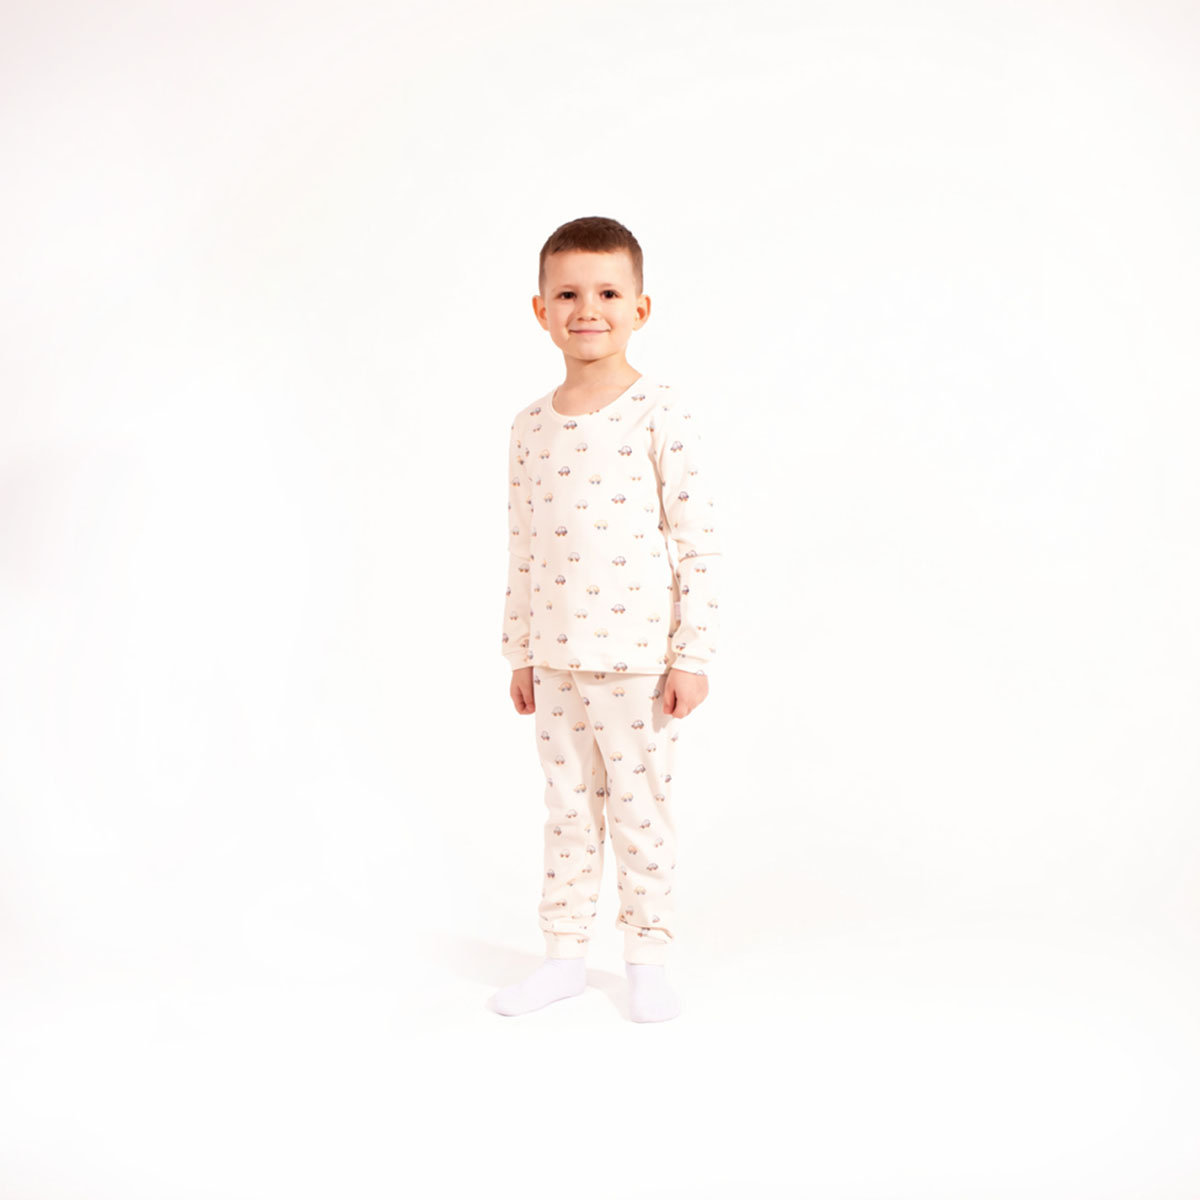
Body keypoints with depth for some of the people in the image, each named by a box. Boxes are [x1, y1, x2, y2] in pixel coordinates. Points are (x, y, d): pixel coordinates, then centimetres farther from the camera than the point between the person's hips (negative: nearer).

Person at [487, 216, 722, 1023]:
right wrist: (520, 652, 11)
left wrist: (693, 655, -12)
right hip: (556, 659, 5)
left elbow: (699, 543, -10)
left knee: (641, 809, 7)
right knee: (568, 808, 14)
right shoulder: (530, 428, 5)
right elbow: (524, 550, 11)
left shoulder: (663, 414, -10)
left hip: (638, 659, -5)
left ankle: (649, 960, 22)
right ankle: (565, 955, 27)